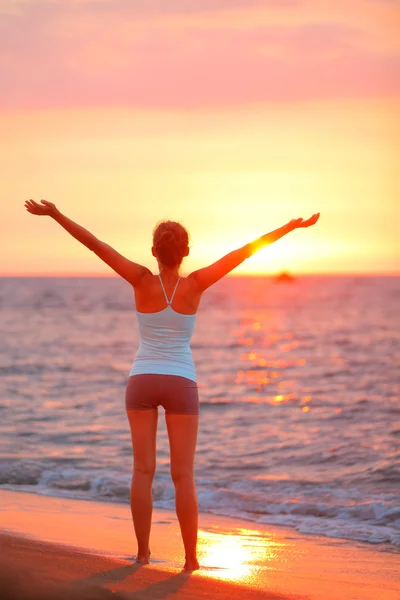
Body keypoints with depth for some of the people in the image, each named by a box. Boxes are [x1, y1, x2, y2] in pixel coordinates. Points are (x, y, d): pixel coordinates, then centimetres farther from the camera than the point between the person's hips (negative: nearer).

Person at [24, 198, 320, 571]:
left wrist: (56, 214, -11)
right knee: (183, 475, 2)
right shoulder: (194, 285, -10)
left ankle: (143, 553, 6)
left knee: (143, 470, 6)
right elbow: (244, 252, -10)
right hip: (180, 384, 0)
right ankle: (191, 558, 2)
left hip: (141, 381, 1)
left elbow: (96, 245, -13)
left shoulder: (143, 281, -10)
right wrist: (290, 227, -9)